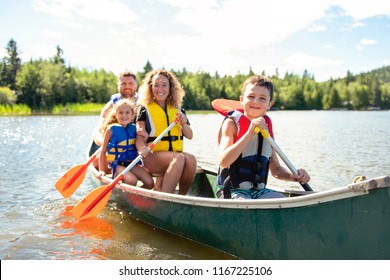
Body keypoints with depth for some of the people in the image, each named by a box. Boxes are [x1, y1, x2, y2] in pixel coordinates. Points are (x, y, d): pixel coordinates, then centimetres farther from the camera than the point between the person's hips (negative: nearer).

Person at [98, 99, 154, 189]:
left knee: (150, 183, -15)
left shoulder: (134, 128, 8)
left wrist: (144, 137, -1)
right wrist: (101, 170, -5)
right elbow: (103, 151, 0)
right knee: (132, 181, -30)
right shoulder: (111, 129, -3)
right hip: (117, 164, -4)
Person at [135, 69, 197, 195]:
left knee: (191, 159, -29)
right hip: (153, 156, -4)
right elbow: (139, 136, -4)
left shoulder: (178, 110, 16)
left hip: (176, 152, 4)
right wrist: (142, 149, -27)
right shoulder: (144, 109, 5)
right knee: (179, 158, -33)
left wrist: (184, 124, -6)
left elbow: (189, 136, 16)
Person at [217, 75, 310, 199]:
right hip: (232, 191, -5)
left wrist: (292, 176, -6)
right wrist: (250, 133, -26)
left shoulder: (266, 128, 10)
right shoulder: (232, 123, -6)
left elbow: (275, 169, 16)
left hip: (259, 191, 5)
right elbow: (223, 161, -22)